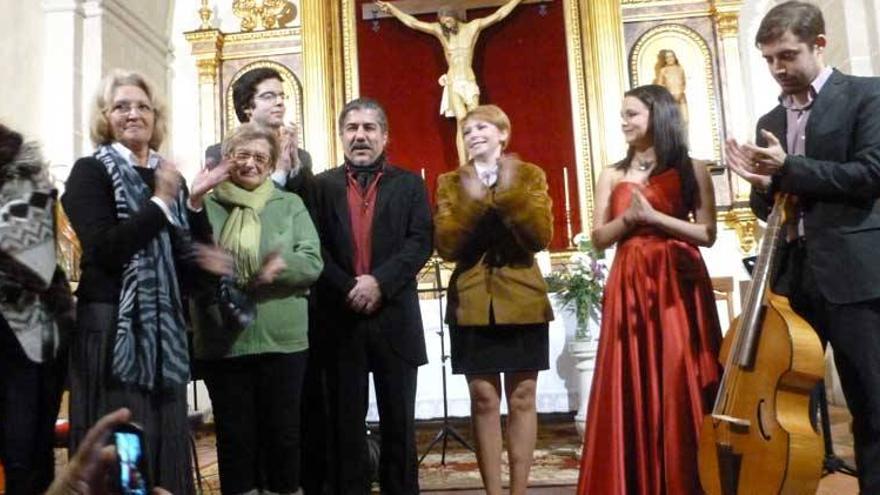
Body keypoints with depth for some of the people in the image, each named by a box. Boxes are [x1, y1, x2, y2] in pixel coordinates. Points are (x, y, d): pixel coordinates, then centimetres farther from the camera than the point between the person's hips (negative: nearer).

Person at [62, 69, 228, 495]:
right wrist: (161, 202, -16)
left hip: (163, 327, 6)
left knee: (166, 439, 10)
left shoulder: (169, 176, 13)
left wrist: (194, 202, -5)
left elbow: (192, 257, 8)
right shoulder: (91, 172, -3)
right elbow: (102, 251, -17)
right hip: (112, 325, -5)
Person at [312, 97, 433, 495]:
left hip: (394, 318, 0)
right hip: (340, 318, 0)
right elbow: (315, 248, -2)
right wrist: (348, 289, -14)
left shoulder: (409, 185, 8)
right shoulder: (321, 186, 8)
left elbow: (421, 241, -4)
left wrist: (379, 281, -16)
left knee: (398, 421, 8)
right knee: (345, 420, 8)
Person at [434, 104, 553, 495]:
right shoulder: (451, 182, 7)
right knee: (484, 399, 4)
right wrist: (473, 201, -17)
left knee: (522, 398, 4)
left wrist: (511, 192, -17)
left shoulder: (529, 175, 5)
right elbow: (445, 246, -5)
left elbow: (541, 237, -8)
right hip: (472, 302, 0)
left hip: (522, 299, 0)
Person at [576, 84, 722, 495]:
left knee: (680, 384, -1)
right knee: (632, 388, 3)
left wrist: (654, 216, -11)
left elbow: (707, 234, -2)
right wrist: (629, 217, -10)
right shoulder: (613, 176, 11)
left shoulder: (691, 170, 4)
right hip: (630, 285, 2)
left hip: (679, 284, -2)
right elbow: (599, 239, 8)